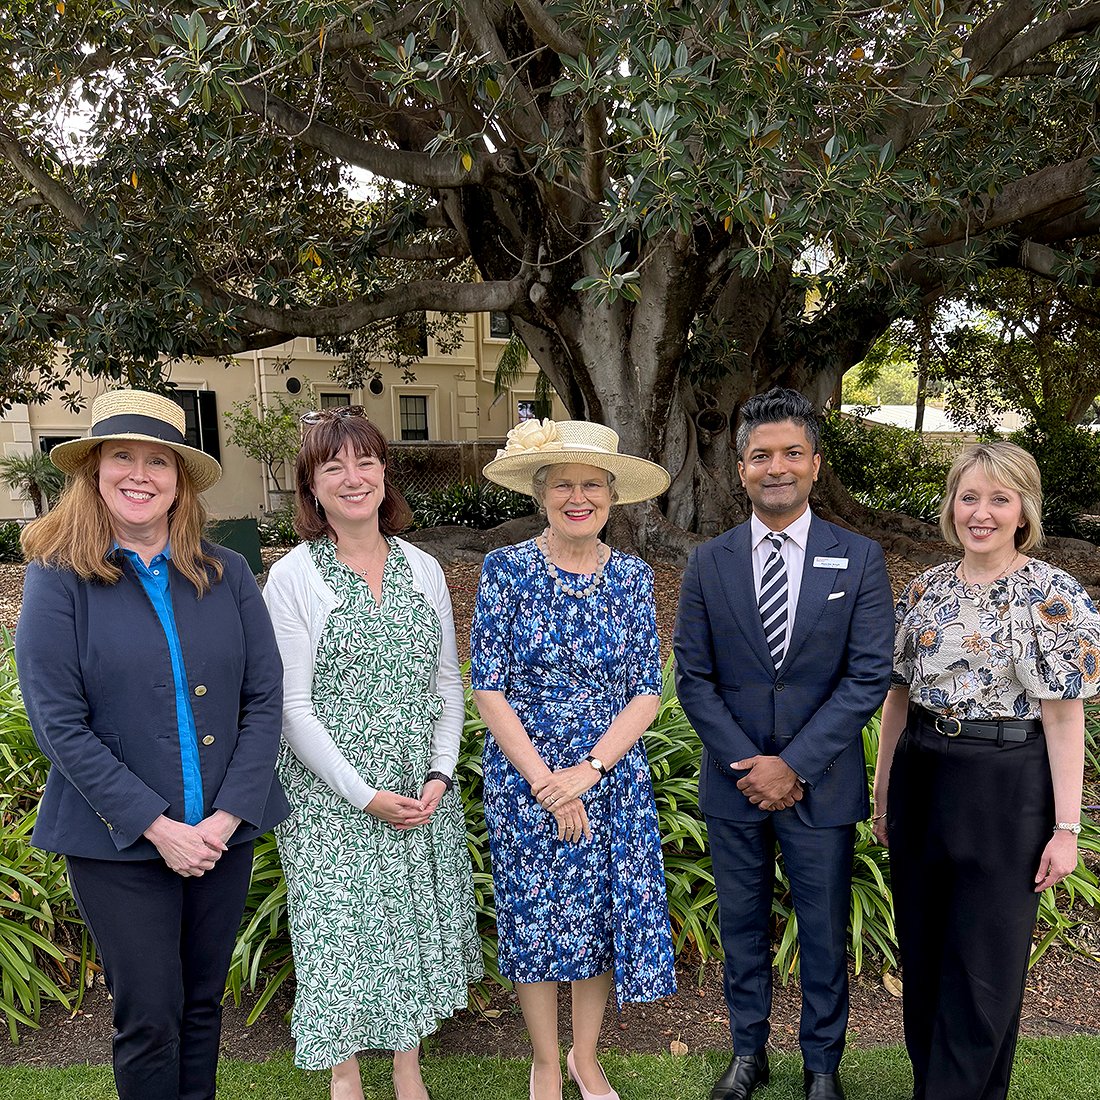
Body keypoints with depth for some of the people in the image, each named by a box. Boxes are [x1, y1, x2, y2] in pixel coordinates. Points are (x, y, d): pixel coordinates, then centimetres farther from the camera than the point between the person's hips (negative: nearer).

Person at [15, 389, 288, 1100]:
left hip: (226, 831, 3)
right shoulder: (58, 577, -7)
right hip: (117, 841, -3)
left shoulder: (227, 574, 1)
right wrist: (155, 825, -15)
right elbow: (60, 724, -11)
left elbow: (266, 698, -2)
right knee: (149, 1020, 8)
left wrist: (228, 815, -11)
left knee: (203, 1004, 18)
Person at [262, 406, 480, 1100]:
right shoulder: (293, 578, -9)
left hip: (424, 791, 4)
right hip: (334, 796, -4)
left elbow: (448, 683, 7)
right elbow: (291, 708, -11)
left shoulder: (424, 569, 3)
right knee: (344, 932, 5)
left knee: (416, 922, 14)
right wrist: (365, 795, -14)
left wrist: (441, 774, -5)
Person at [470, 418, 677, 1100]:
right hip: (524, 778, -2)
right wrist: (544, 780, -14)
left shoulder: (632, 576, -2)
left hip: (613, 778, 2)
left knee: (604, 916, 13)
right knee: (534, 920, 11)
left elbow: (647, 692, -2)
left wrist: (588, 770, -14)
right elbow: (488, 688, -9)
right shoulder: (507, 570, -8)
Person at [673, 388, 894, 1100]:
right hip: (733, 783, 2)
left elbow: (869, 676, -9)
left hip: (822, 786, -1)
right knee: (742, 929, 17)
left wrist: (794, 765, -15)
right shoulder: (708, 563, -1)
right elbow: (694, 676, -1)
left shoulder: (860, 559, -5)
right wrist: (749, 763, -11)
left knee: (825, 934, 14)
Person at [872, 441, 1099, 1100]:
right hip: (921, 779, 5)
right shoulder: (927, 588, 5)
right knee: (921, 947, 17)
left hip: (1007, 789, -5)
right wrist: (884, 790, 11)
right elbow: (900, 692, 9)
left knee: (984, 964, 7)